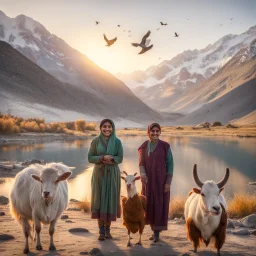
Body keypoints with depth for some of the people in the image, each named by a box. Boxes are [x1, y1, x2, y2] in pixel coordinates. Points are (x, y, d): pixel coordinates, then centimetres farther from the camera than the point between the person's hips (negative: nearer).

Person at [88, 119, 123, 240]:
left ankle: (108, 229, 16)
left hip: (112, 174, 1)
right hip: (99, 174, -1)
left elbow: (120, 158, -3)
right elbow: (90, 158, -4)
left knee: (111, 200, 3)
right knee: (99, 200, -1)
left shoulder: (117, 141, -1)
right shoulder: (95, 141, -2)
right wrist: (103, 158, -20)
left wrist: (110, 159, -22)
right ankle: (101, 231, 8)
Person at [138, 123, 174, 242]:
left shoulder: (165, 146, -6)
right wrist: (142, 174, -18)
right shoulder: (143, 147, 2)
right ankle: (154, 230, 25)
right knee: (149, 204, 9)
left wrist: (168, 182, -11)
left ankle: (157, 233, 5)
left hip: (161, 179, -3)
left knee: (160, 204, -3)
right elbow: (141, 163, 4)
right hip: (148, 180, 3)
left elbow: (170, 164, -5)